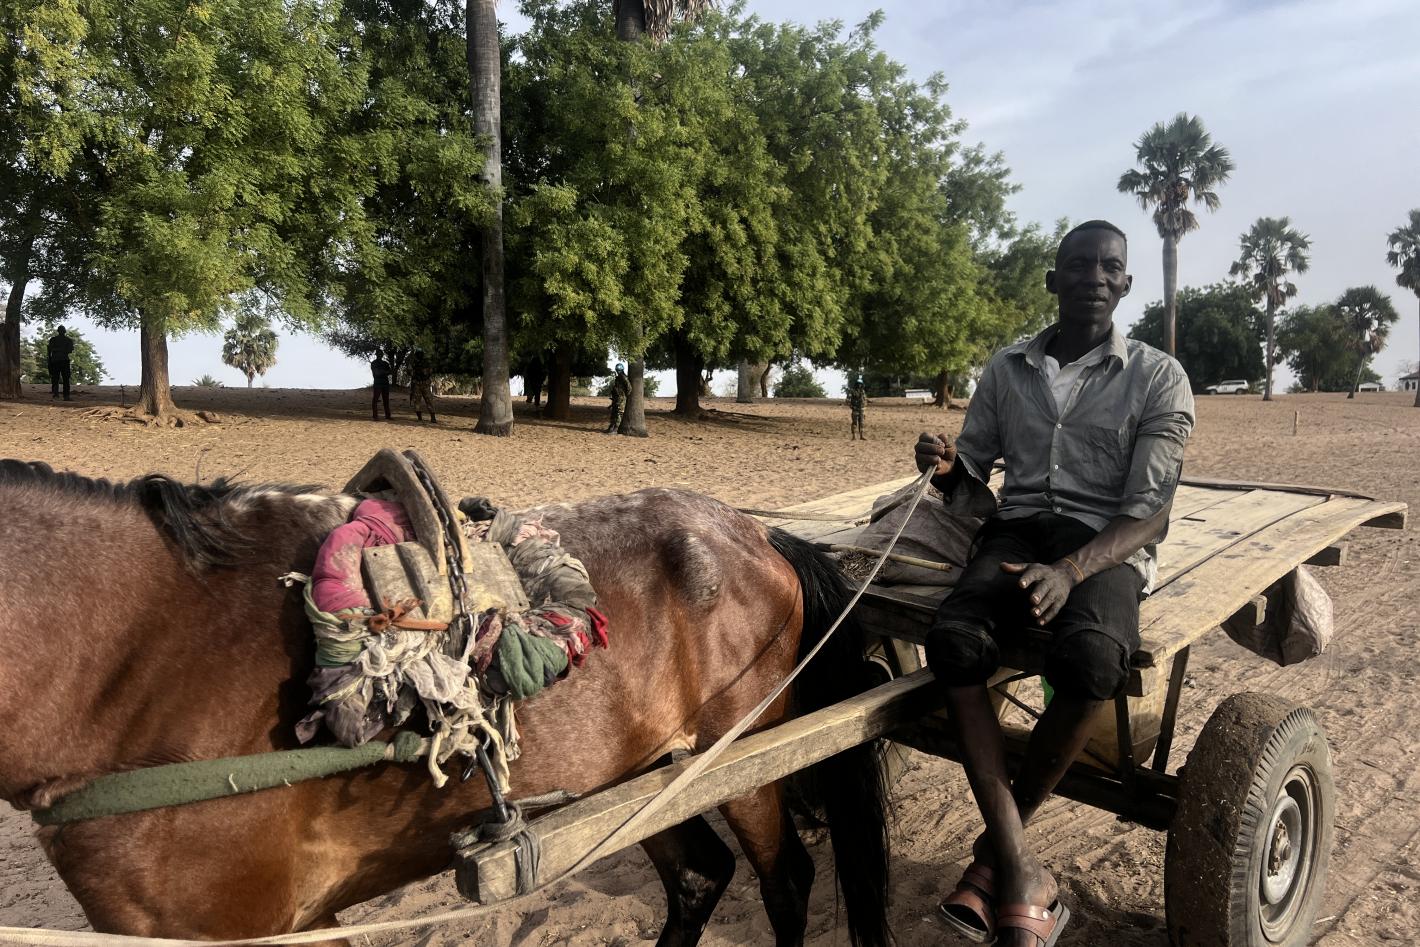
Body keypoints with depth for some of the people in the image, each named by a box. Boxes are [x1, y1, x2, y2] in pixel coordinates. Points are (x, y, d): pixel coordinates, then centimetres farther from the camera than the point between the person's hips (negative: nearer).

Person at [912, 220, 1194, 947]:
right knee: (954, 639, -32)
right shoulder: (1005, 370, 12)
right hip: (1017, 531, 2)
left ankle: (996, 846, -11)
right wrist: (946, 471, -12)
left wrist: (1070, 570, -26)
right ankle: (1019, 874, -26)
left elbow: (1150, 512, -6)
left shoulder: (1159, 379, 3)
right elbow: (971, 486, 15)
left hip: (1107, 544, -2)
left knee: (1088, 658, -36)